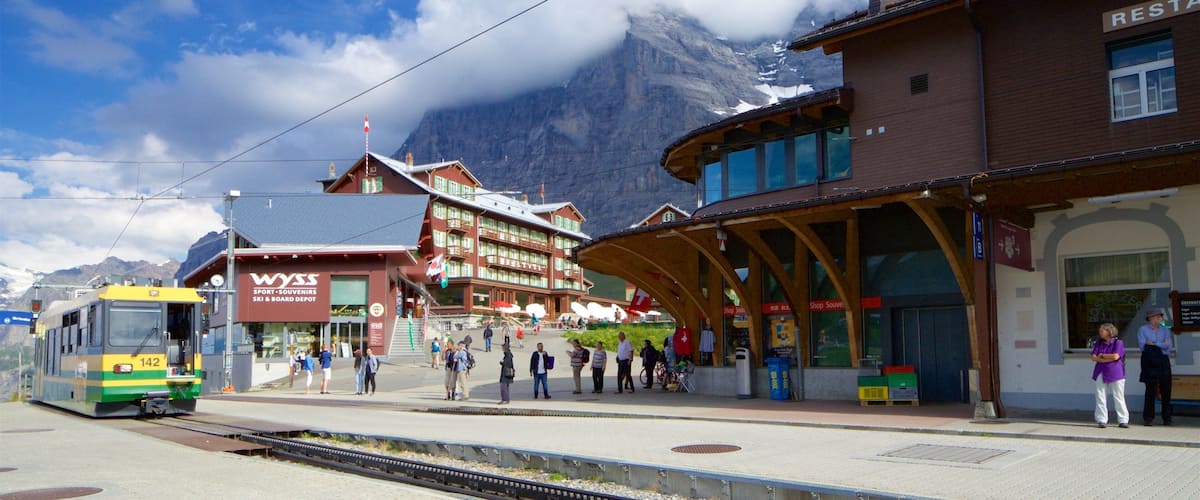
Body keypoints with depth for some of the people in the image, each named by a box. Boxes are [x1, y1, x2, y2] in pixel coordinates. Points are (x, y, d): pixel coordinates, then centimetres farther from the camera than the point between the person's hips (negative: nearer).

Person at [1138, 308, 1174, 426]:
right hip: (1149, 361, -3)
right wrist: (1161, 346, -1)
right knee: (1150, 389, -5)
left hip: (1163, 360, 3)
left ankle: (1167, 418, 8)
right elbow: (1142, 345, -5)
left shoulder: (1165, 330, 14)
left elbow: (1169, 346, 0)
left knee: (1166, 390, 0)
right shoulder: (1142, 330, 7)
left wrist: (1153, 344, -7)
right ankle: (1148, 418, -1)